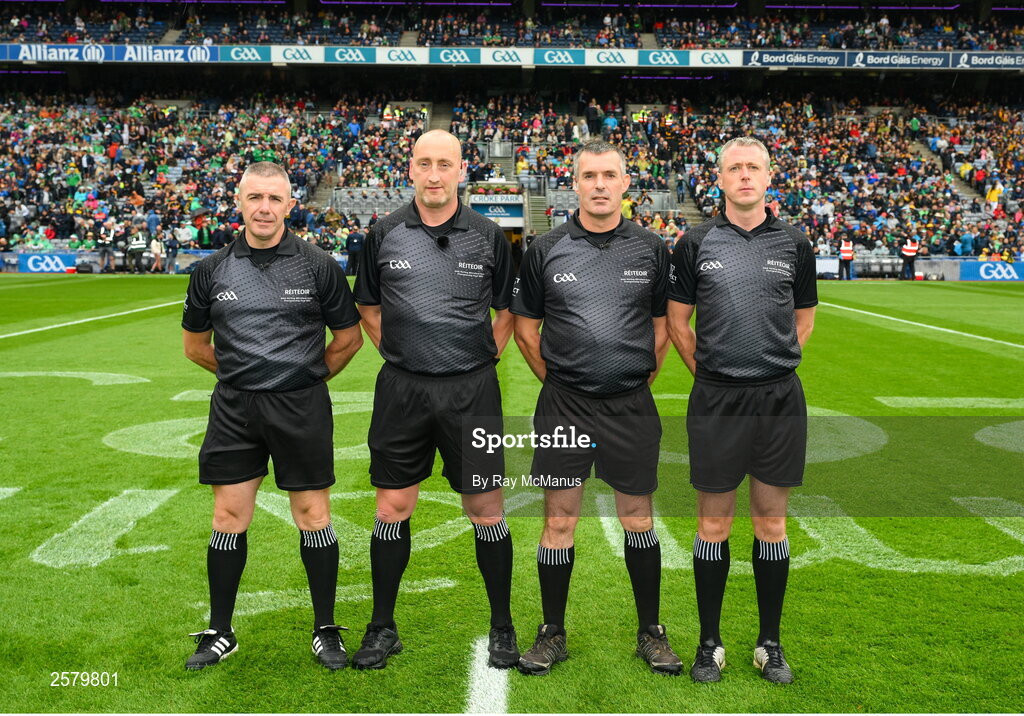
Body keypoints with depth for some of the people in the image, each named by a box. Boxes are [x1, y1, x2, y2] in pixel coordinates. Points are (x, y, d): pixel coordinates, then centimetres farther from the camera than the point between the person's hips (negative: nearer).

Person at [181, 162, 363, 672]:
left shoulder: (317, 266, -1)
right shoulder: (212, 270, 5)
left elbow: (348, 339, 7)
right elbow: (196, 345, 16)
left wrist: (307, 378, 9)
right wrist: (243, 374, 13)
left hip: (302, 407, -2)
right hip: (234, 409, 2)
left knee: (313, 516, 3)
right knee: (229, 519, 7)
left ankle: (325, 630, 18)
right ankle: (220, 633, 23)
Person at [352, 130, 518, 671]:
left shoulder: (488, 236, 2)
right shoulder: (384, 234, 3)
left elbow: (507, 312, 12)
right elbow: (369, 309, 15)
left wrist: (483, 360, 5)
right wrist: (399, 354, 7)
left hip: (472, 390, -1)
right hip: (402, 389, 1)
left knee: (485, 509, 4)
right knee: (392, 508, 7)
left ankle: (502, 627, 21)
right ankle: (383, 627, 24)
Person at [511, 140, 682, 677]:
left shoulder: (650, 249, 4)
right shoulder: (546, 251, 2)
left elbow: (663, 325, 13)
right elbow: (525, 328, 10)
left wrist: (642, 378, 9)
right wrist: (556, 378, 7)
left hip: (632, 407, 1)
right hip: (564, 406, 0)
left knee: (638, 521, 9)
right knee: (559, 521, 5)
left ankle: (650, 632, 25)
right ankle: (553, 634, 21)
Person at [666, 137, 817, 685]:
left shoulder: (793, 244, 5)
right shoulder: (696, 244, 2)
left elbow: (803, 319, 15)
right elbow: (678, 320, 8)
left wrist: (771, 365, 9)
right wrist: (708, 372, 5)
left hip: (780, 397, 1)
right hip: (715, 399, -1)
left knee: (771, 522, 9)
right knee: (714, 524, 6)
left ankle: (769, 644, 24)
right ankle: (709, 642, 20)